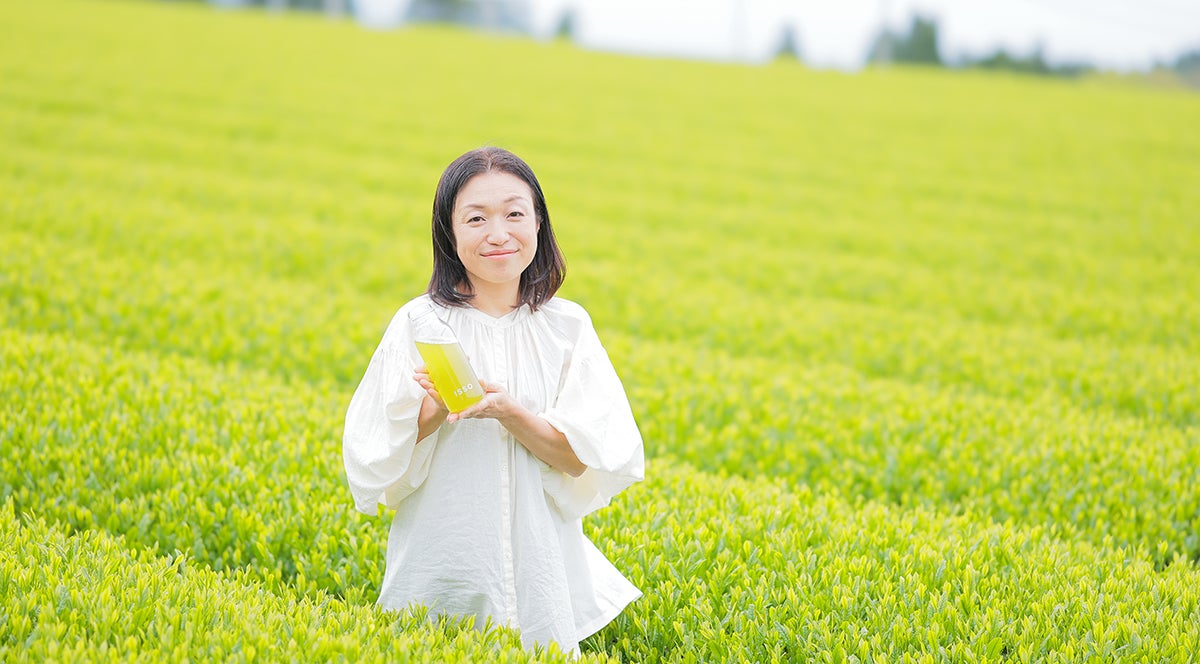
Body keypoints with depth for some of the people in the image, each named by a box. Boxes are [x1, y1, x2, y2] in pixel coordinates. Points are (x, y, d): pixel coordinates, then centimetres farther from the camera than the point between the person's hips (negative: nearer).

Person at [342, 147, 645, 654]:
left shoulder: (567, 327, -1)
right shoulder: (417, 325, -4)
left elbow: (586, 462, -5)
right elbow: (375, 468, -2)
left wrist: (507, 411, -20)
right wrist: (430, 413, -20)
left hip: (539, 563, 1)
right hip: (440, 559, -1)